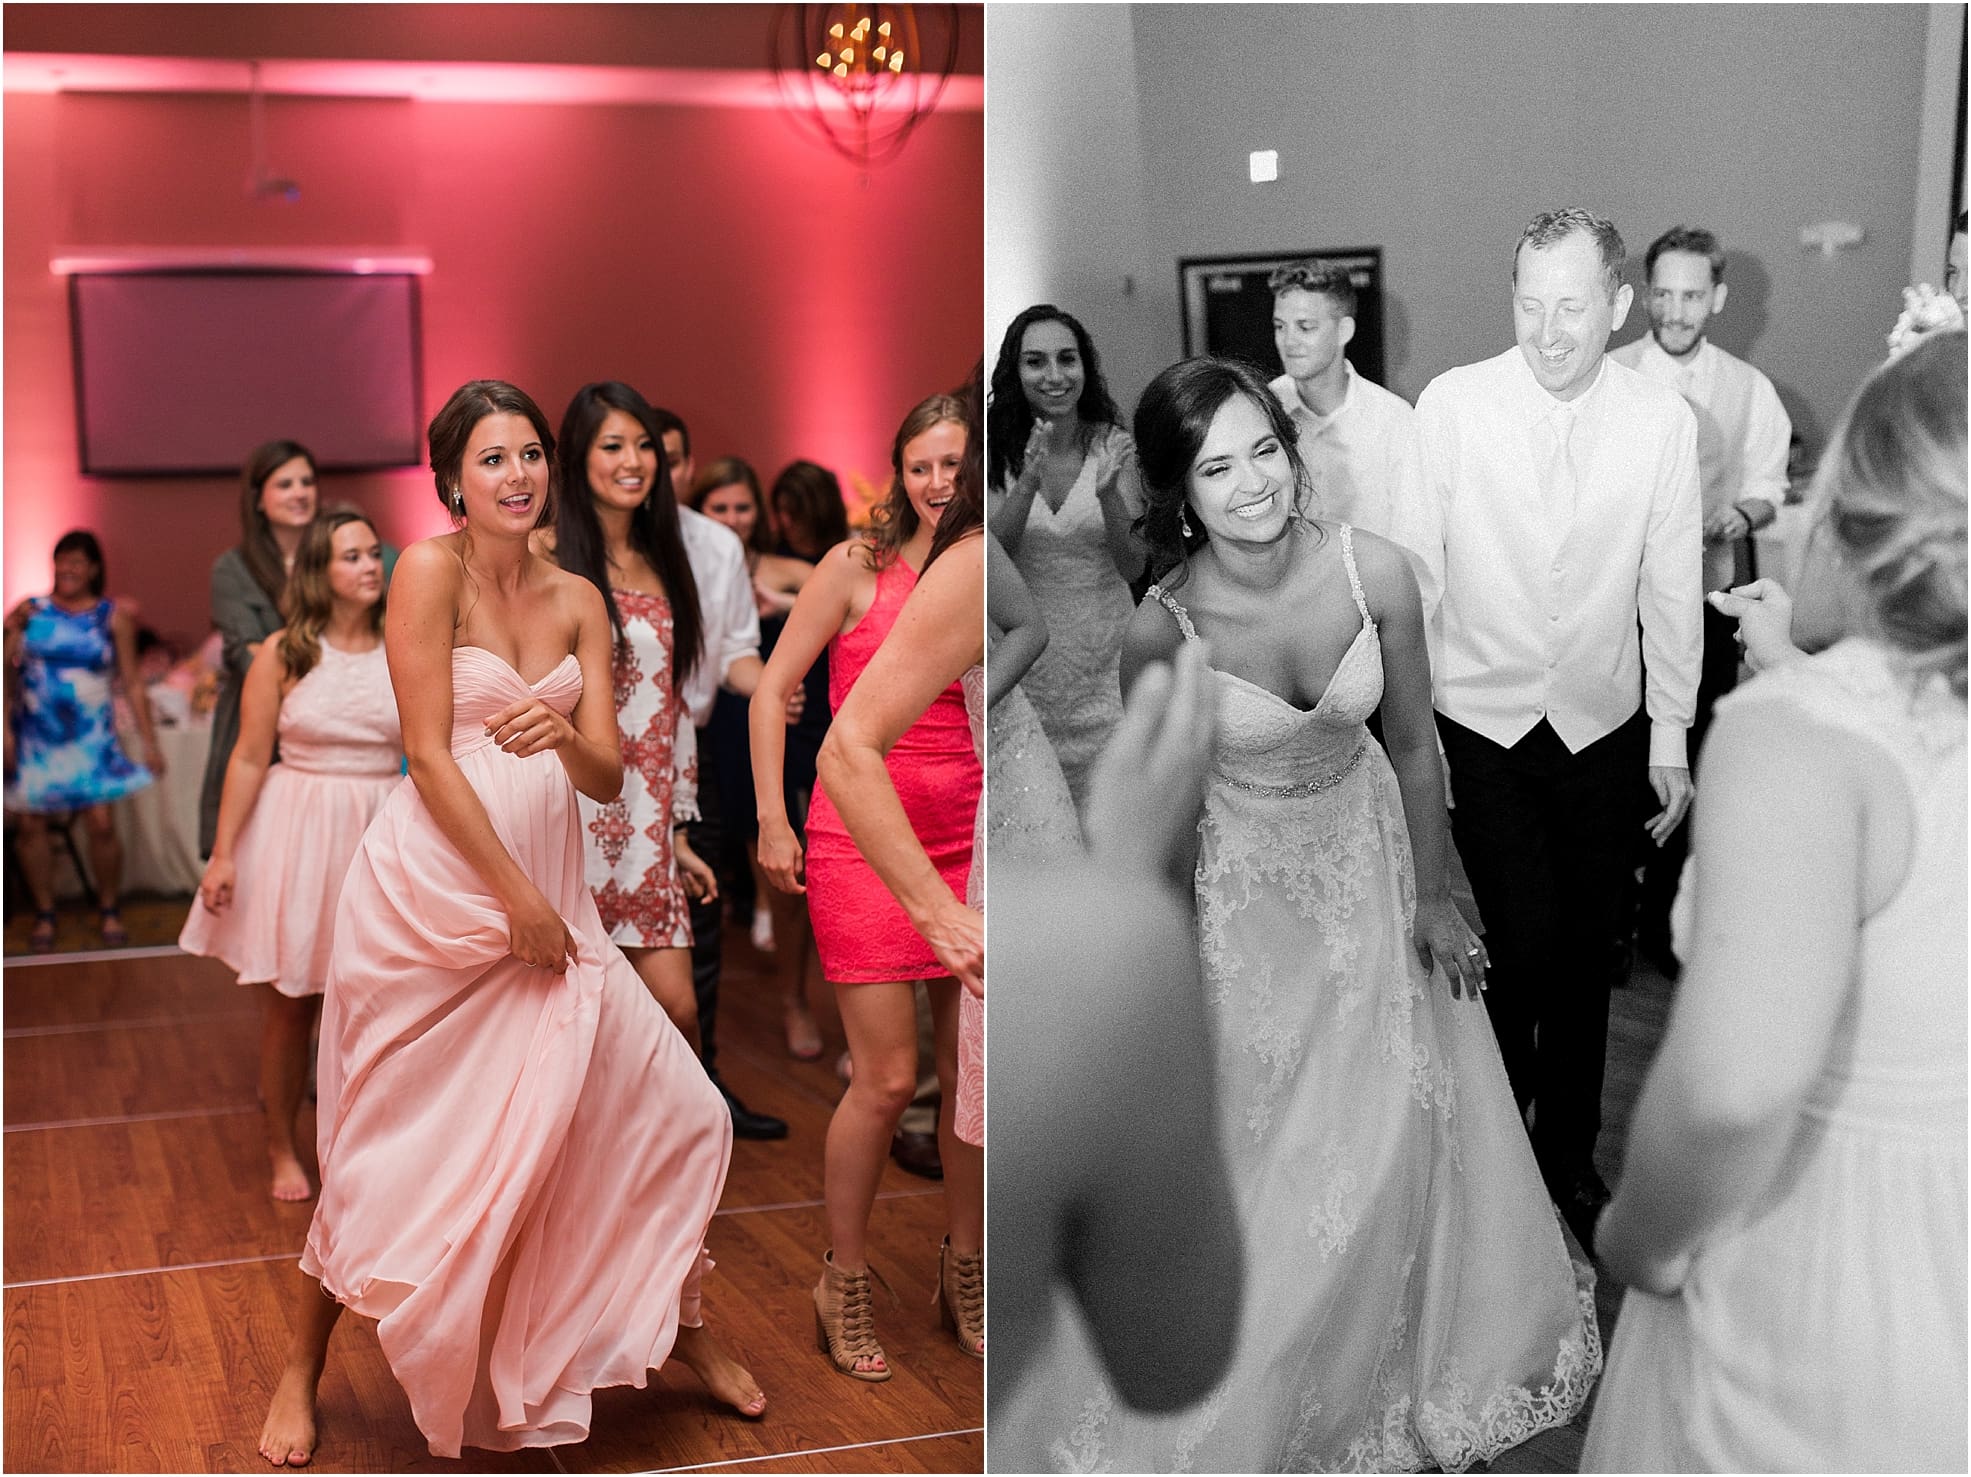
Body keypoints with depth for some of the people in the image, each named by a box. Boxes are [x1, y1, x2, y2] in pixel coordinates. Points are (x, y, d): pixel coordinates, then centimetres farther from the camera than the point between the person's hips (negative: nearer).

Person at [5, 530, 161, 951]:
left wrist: (150, 742, 1)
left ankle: (109, 911, 10)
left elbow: (133, 683, 3)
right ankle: (44, 914, 15)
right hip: (34, 737, 1)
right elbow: (6, 672, 2)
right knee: (32, 824, 1)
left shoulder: (114, 616, 2)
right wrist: (5, 728, -8)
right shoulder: (29, 612, 3)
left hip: (89, 738, -1)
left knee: (102, 823, -8)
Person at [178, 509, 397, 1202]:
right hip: (297, 832, -1)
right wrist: (223, 853, -5)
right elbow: (249, 758, -2)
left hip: (382, 833, 1)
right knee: (289, 1005, 7)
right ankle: (282, 1150, 24)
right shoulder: (283, 653, -2)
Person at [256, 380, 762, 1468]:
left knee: (678, 1112, 4)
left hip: (546, 899, 5)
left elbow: (609, 778, 4)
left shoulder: (577, 601, 8)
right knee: (393, 1152, 3)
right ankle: (302, 1374, 24)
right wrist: (516, 895, -14)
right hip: (432, 896, -5)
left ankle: (681, 1329, 25)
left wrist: (565, 736, -20)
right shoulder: (430, 569, -8)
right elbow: (429, 755, -13)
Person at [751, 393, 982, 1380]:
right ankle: (843, 1283, 16)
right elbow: (772, 687, 0)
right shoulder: (860, 566, -2)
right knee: (889, 1078, -5)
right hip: (864, 836, -4)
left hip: (966, 840, 4)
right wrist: (772, 822, -4)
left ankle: (964, 1273, 27)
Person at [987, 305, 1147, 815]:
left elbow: (1134, 567, -7)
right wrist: (1029, 480, -28)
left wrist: (1109, 494, -25)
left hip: (1103, 655, 0)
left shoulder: (1113, 446, -5)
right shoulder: (998, 449, -5)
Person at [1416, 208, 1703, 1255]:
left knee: (1585, 954, 12)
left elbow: (1671, 586, 2)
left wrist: (1671, 736, 6)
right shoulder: (1450, 405, -11)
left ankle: (1570, 1152, 33)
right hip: (1478, 727, -2)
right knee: (1520, 945, -9)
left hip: (1604, 729, 2)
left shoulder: (1664, 421, -6)